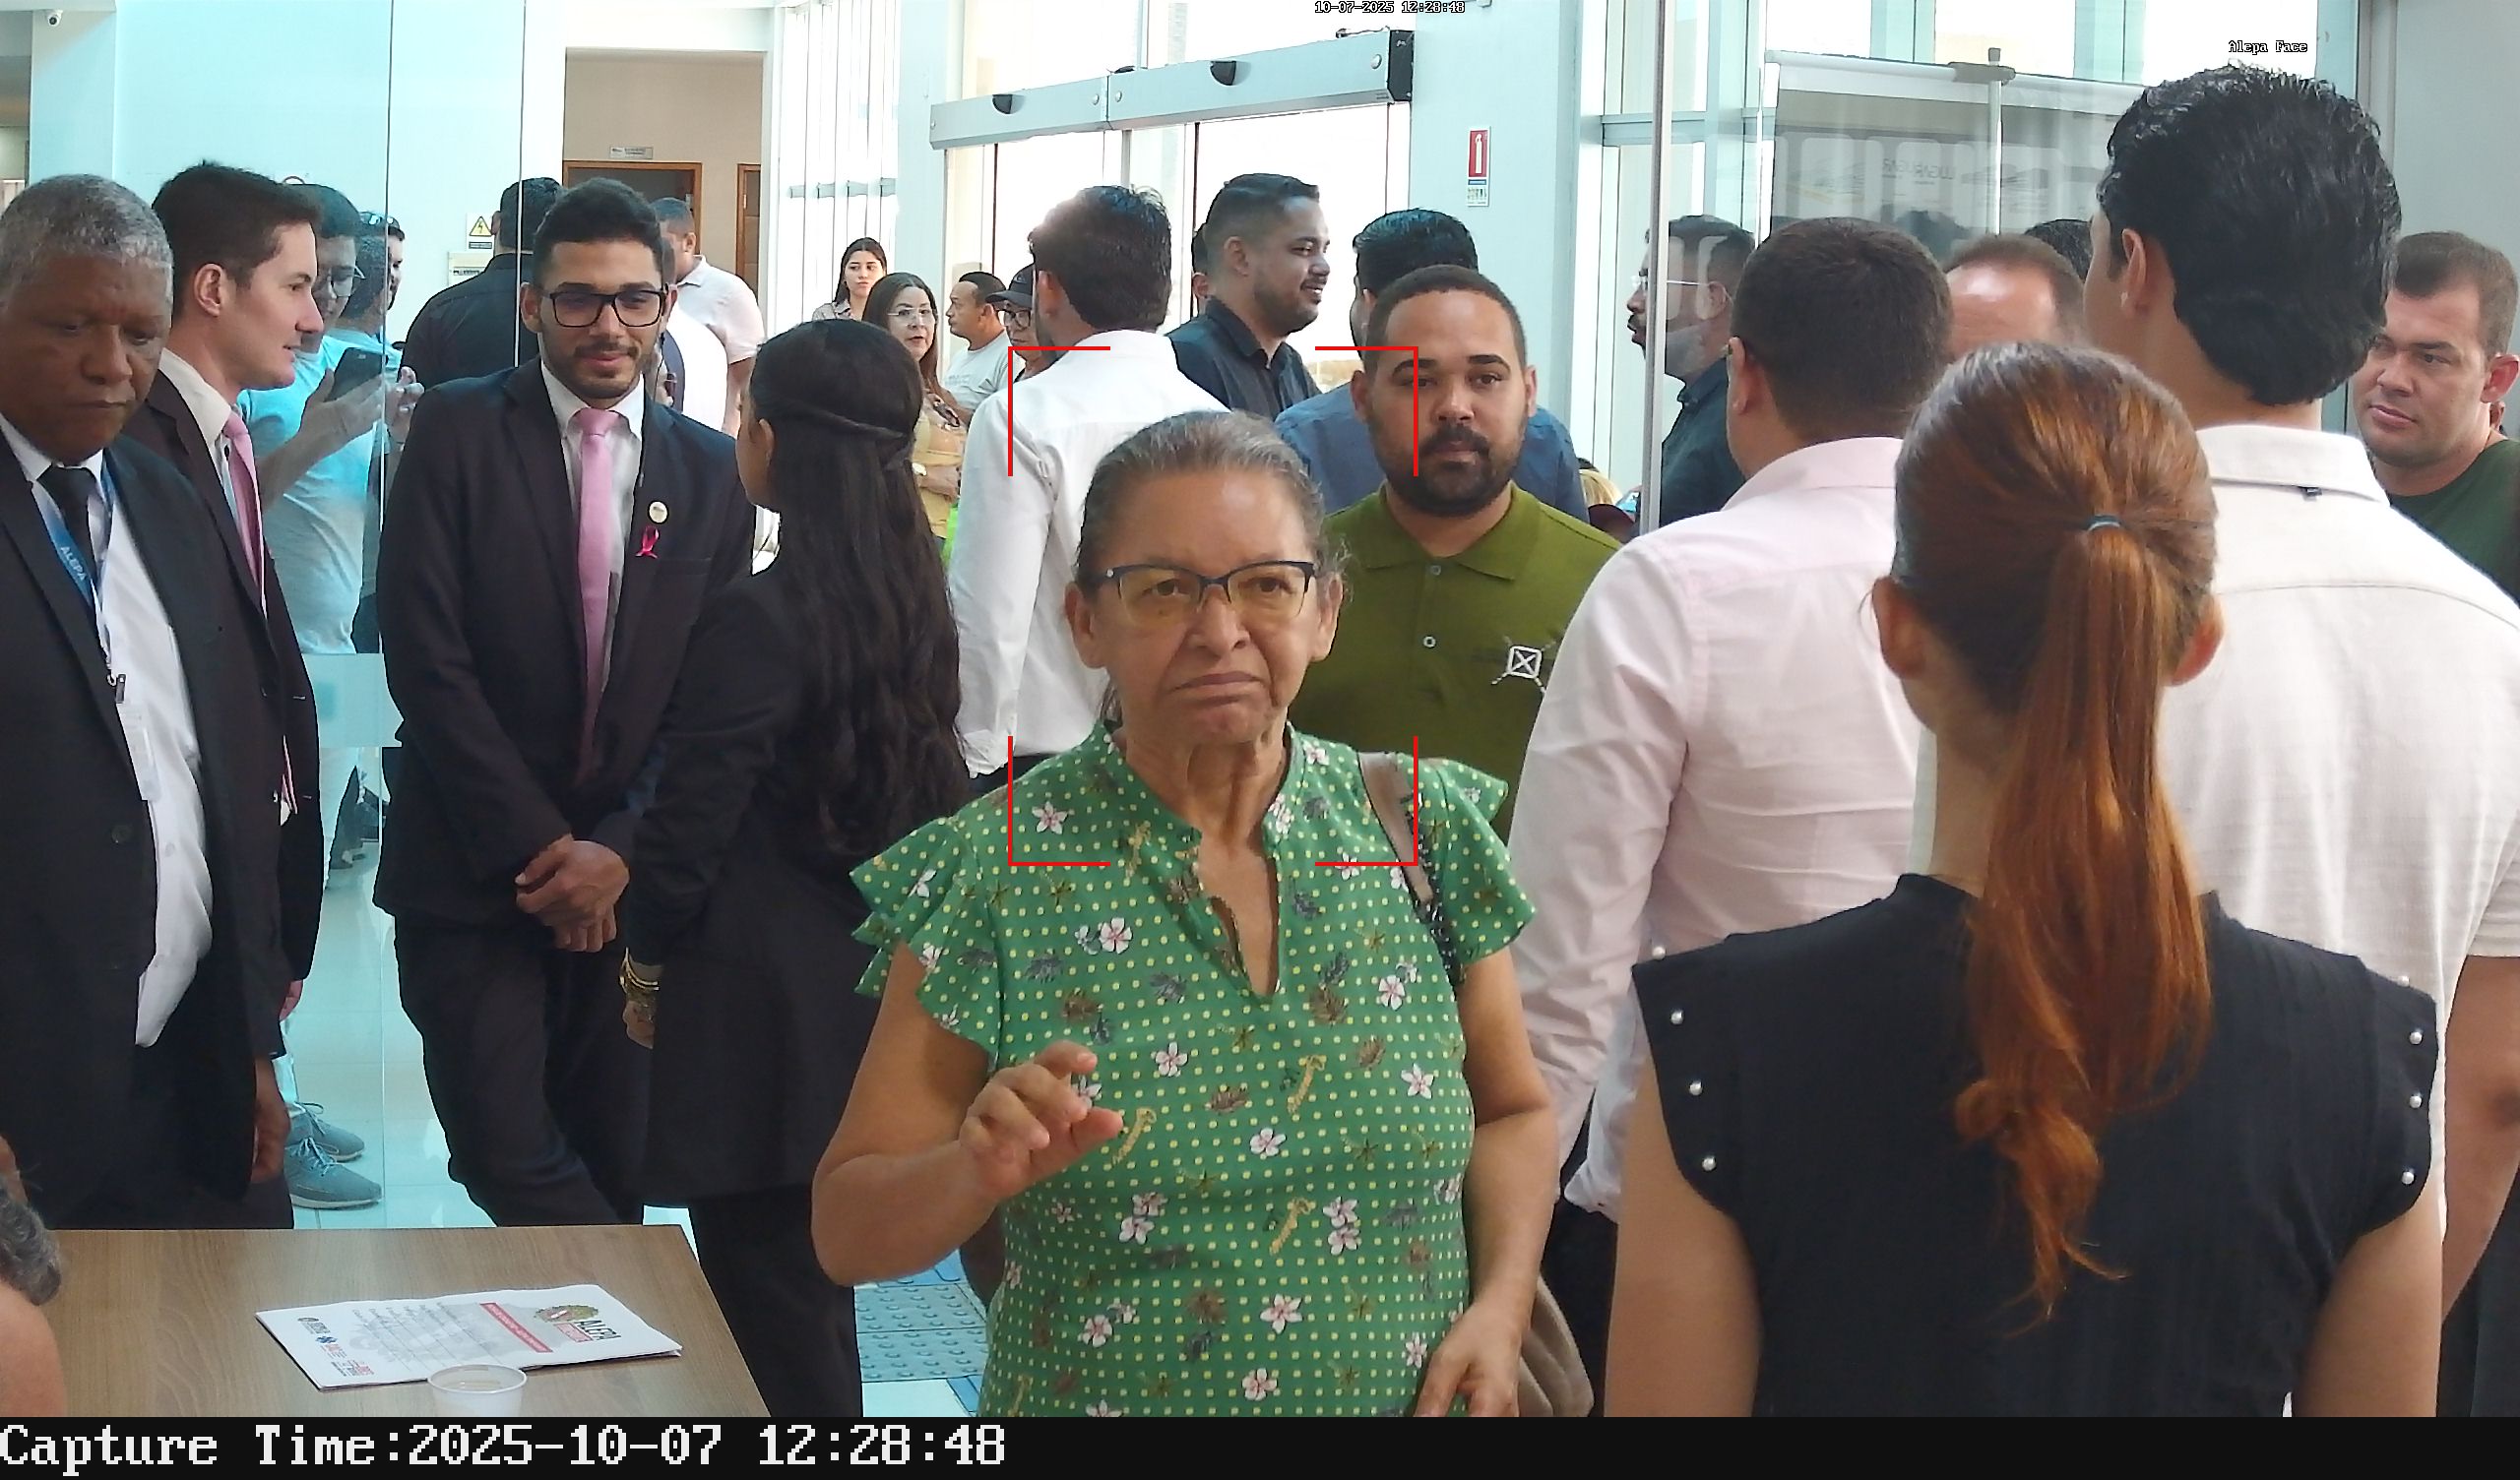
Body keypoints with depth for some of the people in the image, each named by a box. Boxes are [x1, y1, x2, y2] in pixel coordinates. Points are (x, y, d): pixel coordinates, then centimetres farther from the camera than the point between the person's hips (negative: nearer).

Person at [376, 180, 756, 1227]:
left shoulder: (710, 470, 7)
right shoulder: (458, 432, -2)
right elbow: (425, 658, -8)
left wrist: (620, 850, -8)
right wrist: (538, 847, -11)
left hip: (627, 879, 3)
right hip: (473, 869, -2)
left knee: (613, 1167, 7)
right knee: (509, 1157, -10)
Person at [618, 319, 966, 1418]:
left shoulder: (755, 618, -19)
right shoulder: (914, 599, 3)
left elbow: (692, 817, -14)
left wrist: (646, 959, 1)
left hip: (758, 1003, -8)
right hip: (870, 984, 8)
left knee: (768, 1303, 2)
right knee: (815, 1289, 21)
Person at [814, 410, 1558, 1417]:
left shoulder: (1422, 829, -5)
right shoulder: (991, 874, -12)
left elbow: (1512, 1110, 6)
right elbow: (848, 1235, -9)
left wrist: (1501, 1308, -10)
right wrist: (976, 1173, -28)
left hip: (1409, 1390, 2)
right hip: (1093, 1391, -2)